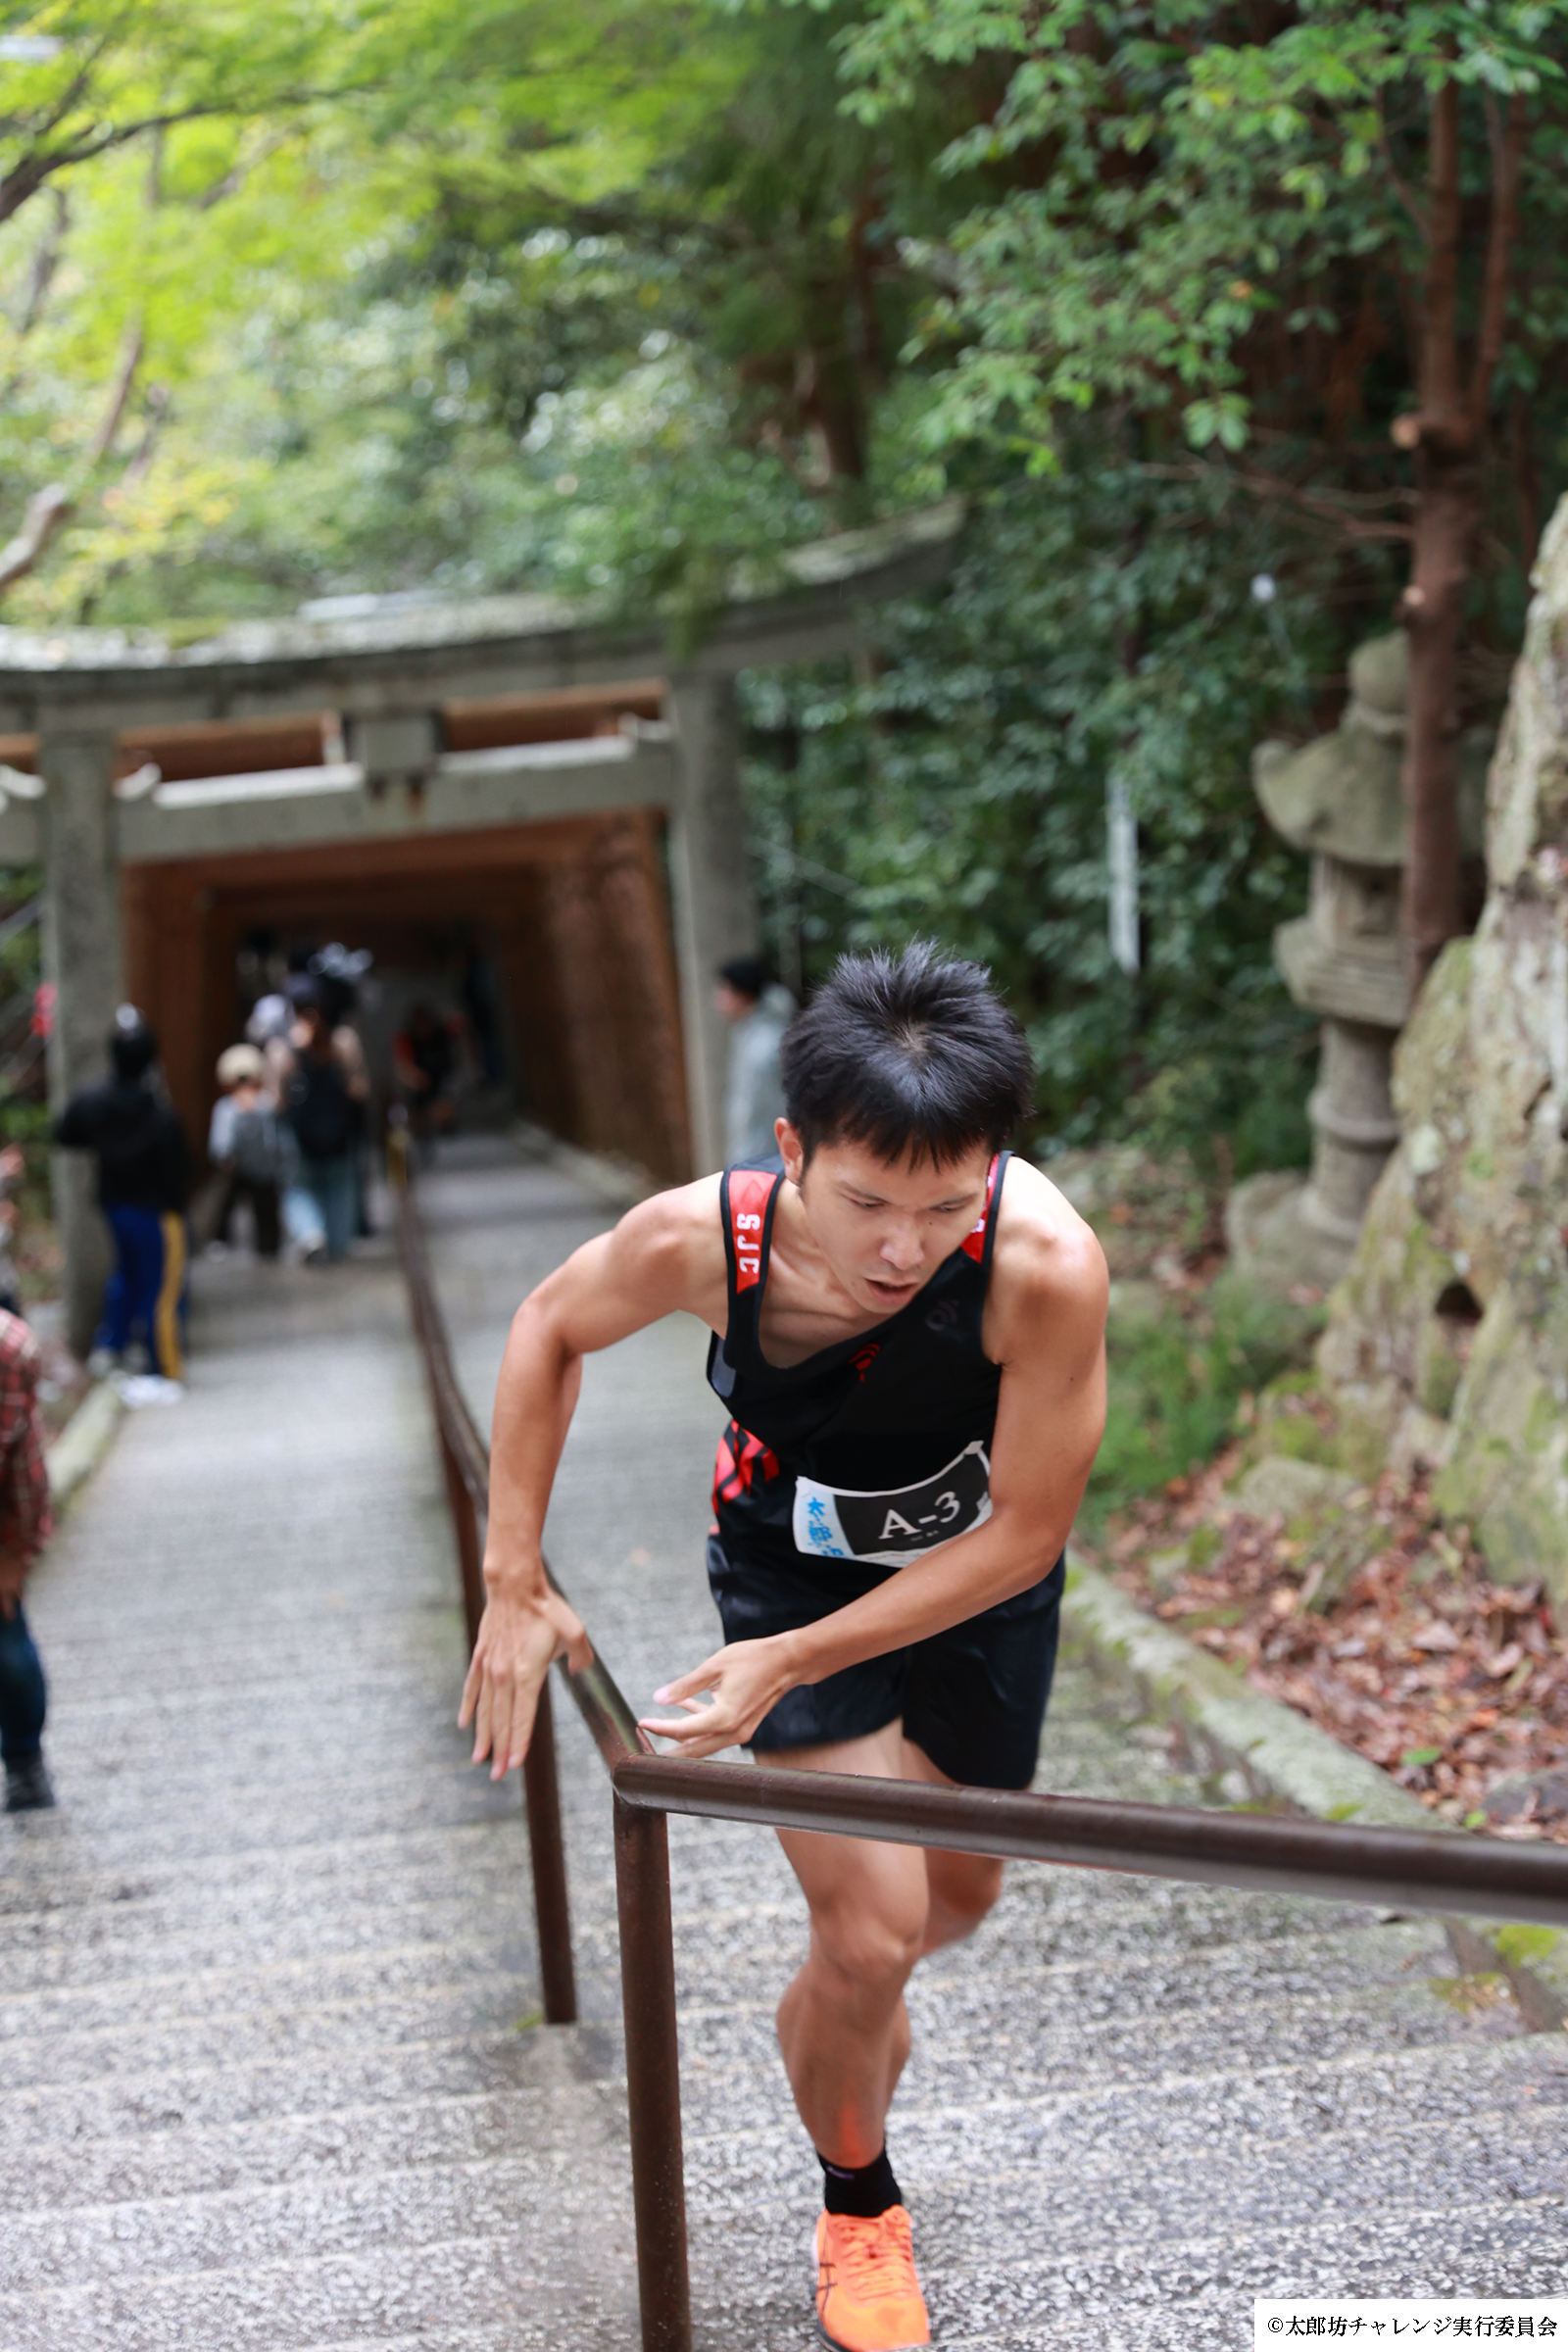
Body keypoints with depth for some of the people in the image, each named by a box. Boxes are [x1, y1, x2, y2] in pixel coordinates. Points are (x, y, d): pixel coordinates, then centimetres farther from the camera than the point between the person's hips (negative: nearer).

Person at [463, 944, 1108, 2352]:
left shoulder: (1047, 1267, -39)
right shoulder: (699, 1238, -34)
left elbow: (1024, 1532, -26)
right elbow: (552, 1327, -9)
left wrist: (792, 1662, -27)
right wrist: (516, 1584, -10)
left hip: (978, 1579, 1)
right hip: (794, 1565, -1)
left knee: (956, 1894, 18)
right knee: (872, 1931, -8)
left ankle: (831, 2007, 54)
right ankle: (859, 2206, 22)